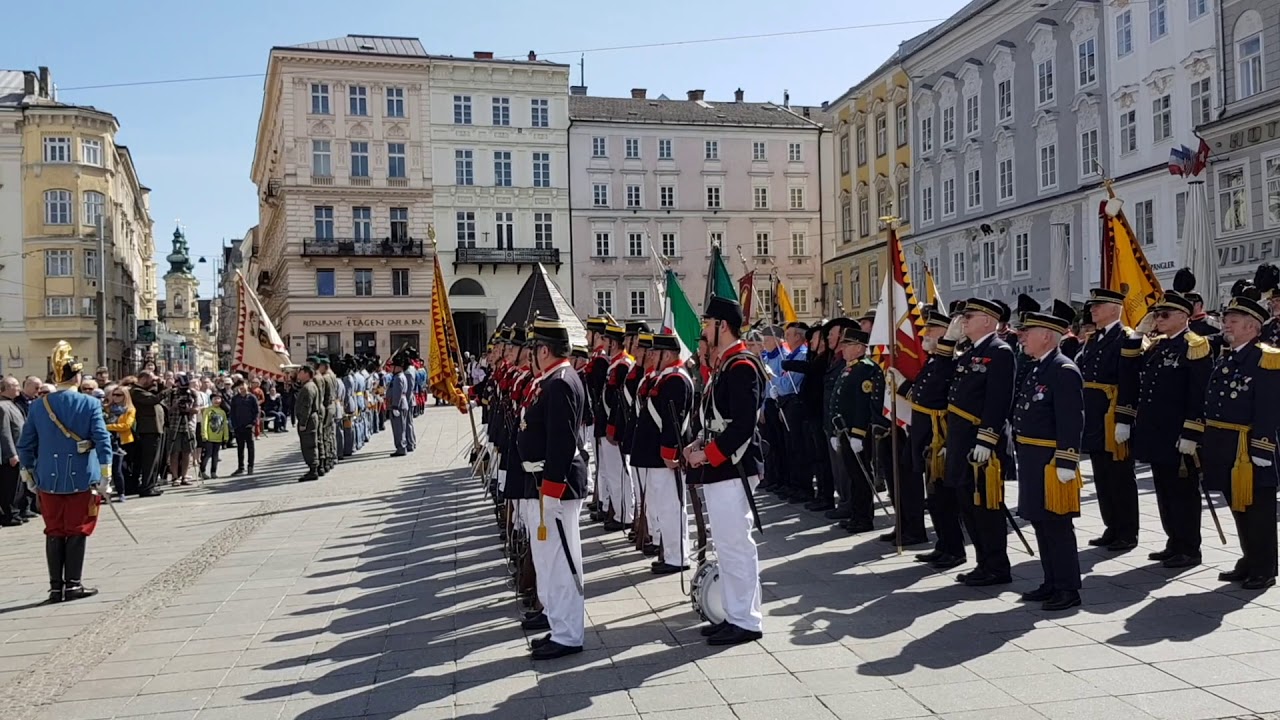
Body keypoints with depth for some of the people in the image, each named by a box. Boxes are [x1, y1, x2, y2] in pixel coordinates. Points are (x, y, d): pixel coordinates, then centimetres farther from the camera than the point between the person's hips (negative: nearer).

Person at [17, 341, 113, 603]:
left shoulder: (38, 406, 2)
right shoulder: (90, 404, -8)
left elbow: (24, 445, 5)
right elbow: (103, 440, -13)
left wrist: (29, 473, 17)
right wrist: (105, 475, -9)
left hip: (49, 479, 3)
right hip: (81, 478, -3)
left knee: (54, 532, 11)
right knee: (77, 531, 6)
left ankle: (56, 587, 14)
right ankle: (73, 585, 9)